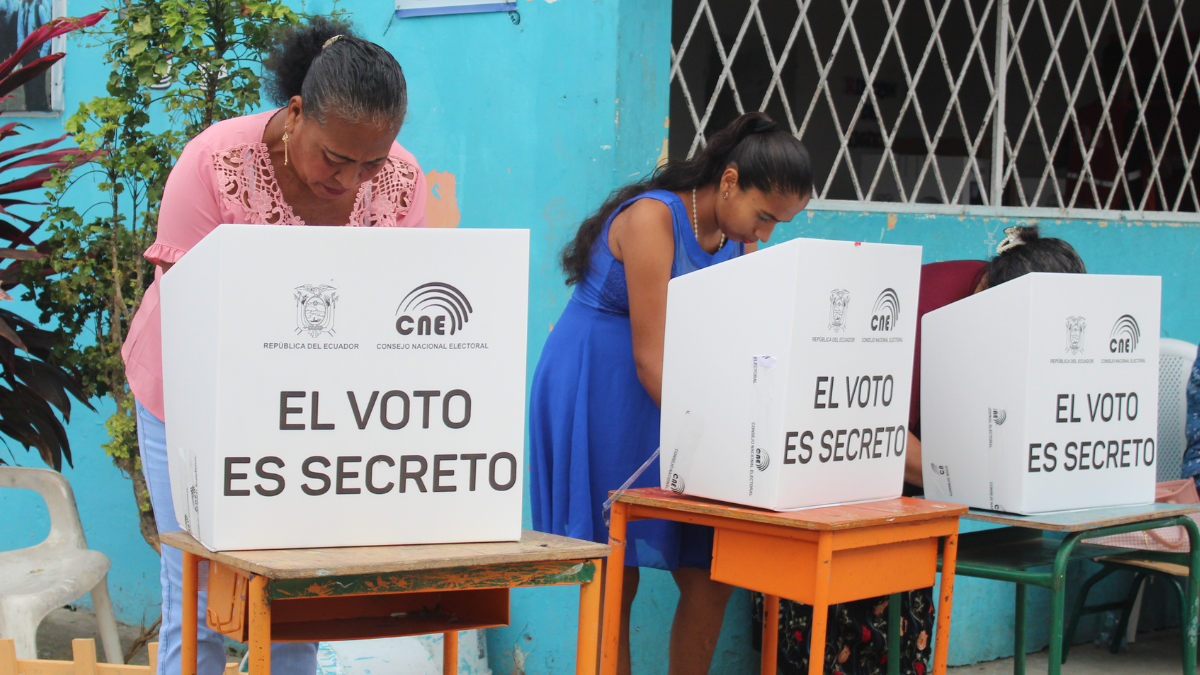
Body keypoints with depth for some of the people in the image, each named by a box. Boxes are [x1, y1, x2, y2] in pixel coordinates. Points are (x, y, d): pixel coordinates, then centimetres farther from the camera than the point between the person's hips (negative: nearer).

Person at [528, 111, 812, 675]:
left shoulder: (739, 240, 6)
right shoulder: (652, 217, -19)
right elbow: (651, 355, -23)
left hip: (673, 397, 7)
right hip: (596, 394, -7)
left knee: (710, 574, 0)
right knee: (615, 580, -6)